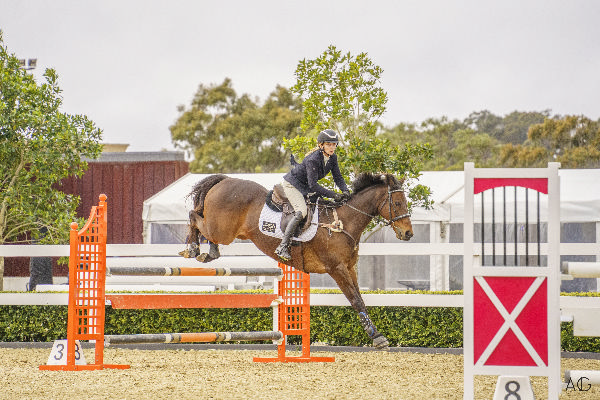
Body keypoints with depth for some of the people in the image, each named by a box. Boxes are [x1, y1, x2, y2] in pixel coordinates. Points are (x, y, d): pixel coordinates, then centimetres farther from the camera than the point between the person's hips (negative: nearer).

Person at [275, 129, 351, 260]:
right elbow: (313, 185, -33)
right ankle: (283, 247, -30)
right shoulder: (313, 159, -31)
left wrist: (345, 191, -21)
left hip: (305, 187, 9)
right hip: (292, 184, -9)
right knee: (302, 211, -26)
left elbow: (338, 177, -1)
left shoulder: (332, 158, -6)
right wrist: (334, 195, -34)